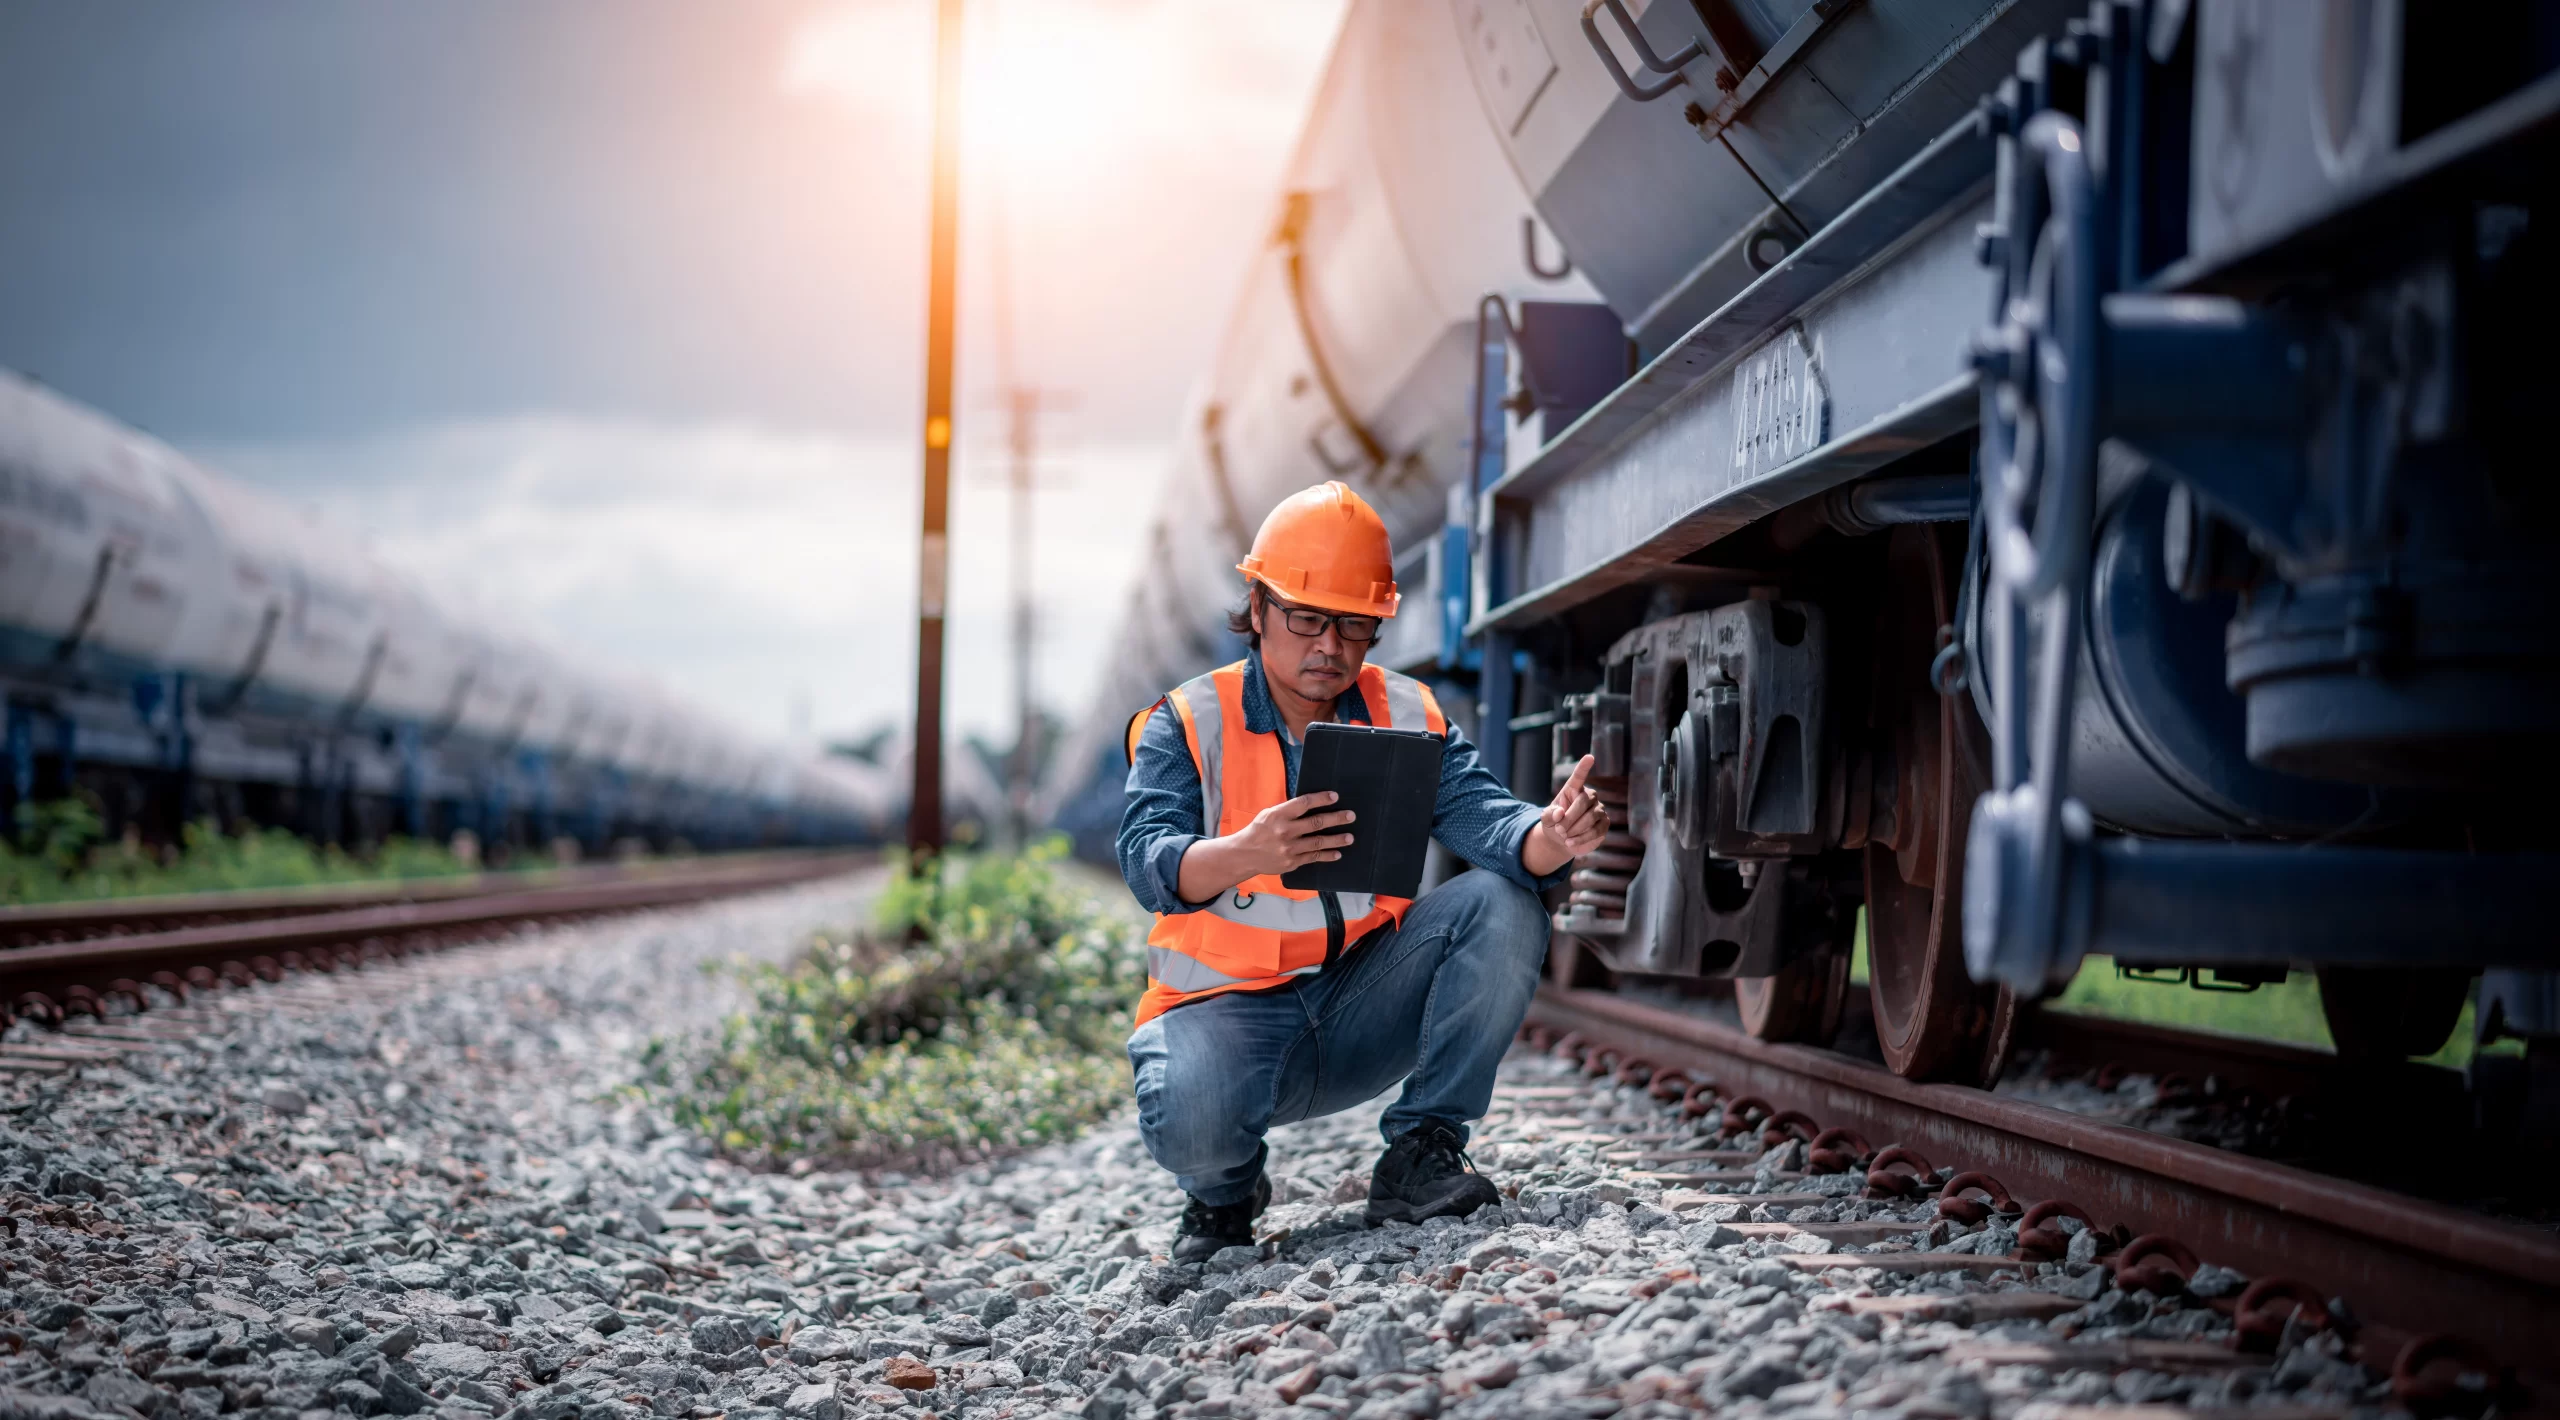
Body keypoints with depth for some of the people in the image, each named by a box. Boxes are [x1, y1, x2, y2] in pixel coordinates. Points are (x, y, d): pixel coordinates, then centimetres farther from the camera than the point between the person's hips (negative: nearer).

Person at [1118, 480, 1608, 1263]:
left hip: (1364, 1008, 4)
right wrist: (1249, 854, -47)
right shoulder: (1188, 724, -7)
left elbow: (1478, 812, -14)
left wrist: (1550, 837, -39)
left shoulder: (1406, 715, 3)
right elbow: (1150, 862, -24)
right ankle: (1226, 1188, 4)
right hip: (1229, 1005, -3)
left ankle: (1419, 1154, -10)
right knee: (1191, 1120, -37)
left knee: (1502, 904, -19)